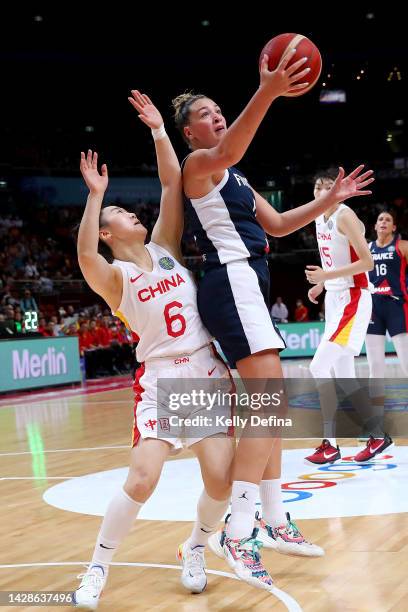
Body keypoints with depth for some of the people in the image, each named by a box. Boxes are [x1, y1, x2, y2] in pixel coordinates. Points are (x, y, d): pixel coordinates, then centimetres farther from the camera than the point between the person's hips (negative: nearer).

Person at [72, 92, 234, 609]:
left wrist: (158, 132, -1)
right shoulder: (115, 277, -2)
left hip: (209, 372, 4)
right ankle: (97, 569, 2)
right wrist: (95, 195, -26)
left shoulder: (165, 247, 11)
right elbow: (86, 258, -26)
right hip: (161, 378, -4)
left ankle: (194, 549, 21)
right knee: (142, 479, -18)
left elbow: (172, 185, 2)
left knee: (220, 480, -8)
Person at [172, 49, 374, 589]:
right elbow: (227, 152, -30)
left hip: (248, 286, 10)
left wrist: (331, 199, 18)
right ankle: (238, 533, -23)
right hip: (232, 281, -10)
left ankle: (275, 521, 19)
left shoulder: (234, 179, 24)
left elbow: (277, 224, 27)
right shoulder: (197, 165, -5)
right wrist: (266, 94, -44)